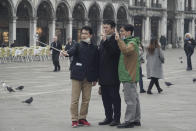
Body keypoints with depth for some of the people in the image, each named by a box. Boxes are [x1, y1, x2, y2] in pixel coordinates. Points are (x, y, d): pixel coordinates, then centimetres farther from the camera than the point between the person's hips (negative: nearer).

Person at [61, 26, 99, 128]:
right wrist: (67, 53, -43)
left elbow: (96, 64, 9)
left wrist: (95, 78, 7)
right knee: (75, 99, -2)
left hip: (88, 77, 2)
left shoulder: (94, 48, 8)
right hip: (77, 76, -2)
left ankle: (82, 118, 19)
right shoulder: (78, 46, 3)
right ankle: (74, 119, 5)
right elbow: (72, 50, -19)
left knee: (86, 99, 7)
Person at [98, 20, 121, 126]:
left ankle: (116, 118, 4)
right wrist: (98, 73, 17)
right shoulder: (103, 40, 17)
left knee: (114, 97, -2)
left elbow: (113, 51, -24)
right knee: (105, 97, 11)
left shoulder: (116, 39, -9)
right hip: (103, 75, 8)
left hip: (113, 75, -8)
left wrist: (105, 41, -27)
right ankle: (108, 117, 19)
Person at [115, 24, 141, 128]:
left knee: (130, 99, -8)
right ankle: (136, 120, 19)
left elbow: (125, 50, -33)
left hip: (129, 76, -10)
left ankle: (129, 121, -7)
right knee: (134, 98, 13)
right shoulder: (127, 42, 19)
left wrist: (119, 40, -26)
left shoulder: (132, 43, -13)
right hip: (130, 76, 10)